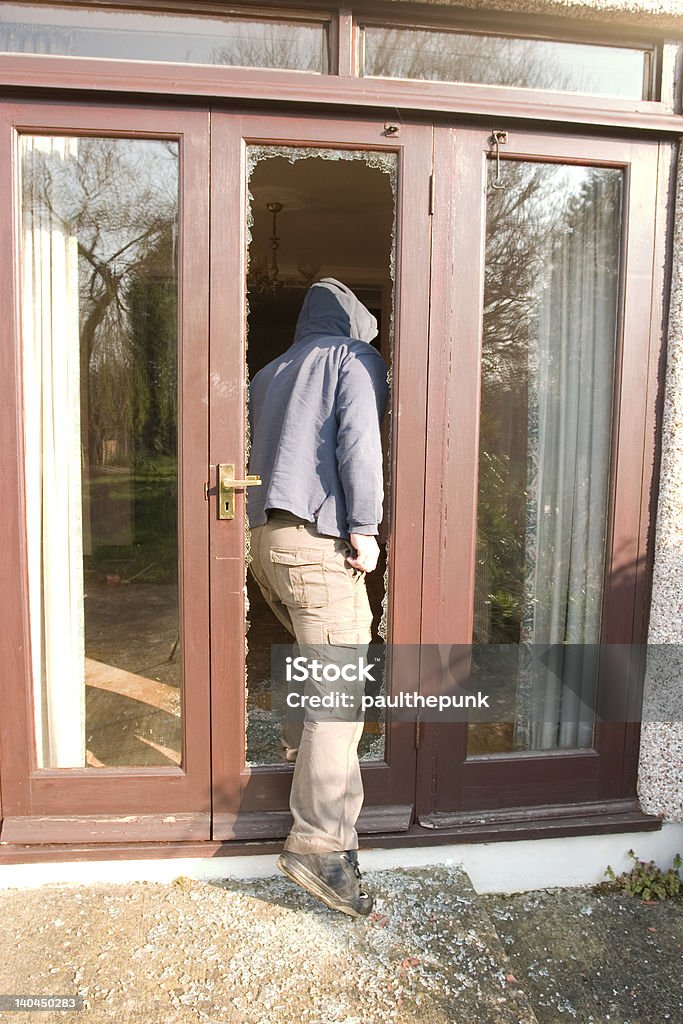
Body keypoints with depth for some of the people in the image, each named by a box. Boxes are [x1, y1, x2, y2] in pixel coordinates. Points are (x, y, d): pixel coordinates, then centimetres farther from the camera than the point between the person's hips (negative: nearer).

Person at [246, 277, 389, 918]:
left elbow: (253, 453, 24)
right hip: (316, 537, -8)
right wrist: (365, 527, -12)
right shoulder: (355, 358, 5)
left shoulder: (269, 372, 25)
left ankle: (299, 749, 40)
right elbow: (359, 438, -10)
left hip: (262, 535, 8)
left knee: (320, 656, 27)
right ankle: (320, 845, -10)